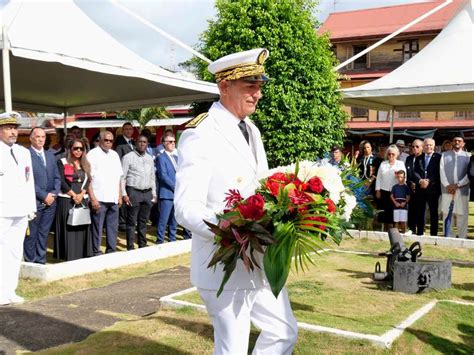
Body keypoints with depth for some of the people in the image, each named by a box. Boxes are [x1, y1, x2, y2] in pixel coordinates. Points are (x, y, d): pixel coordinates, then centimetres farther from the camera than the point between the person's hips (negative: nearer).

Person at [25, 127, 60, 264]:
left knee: (44, 233, 10)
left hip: (50, 201, 6)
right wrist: (44, 196, -13)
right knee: (31, 234, 1)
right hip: (34, 201, -6)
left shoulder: (50, 155, 15)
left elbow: (56, 177, 14)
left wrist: (54, 194, -2)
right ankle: (30, 262, 10)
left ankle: (40, 261, 17)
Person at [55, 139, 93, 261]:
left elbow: (88, 181, 7)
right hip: (66, 199, -4)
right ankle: (69, 255, 0)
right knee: (68, 228, -4)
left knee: (82, 227, 3)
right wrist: (73, 195, -12)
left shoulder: (85, 164, 15)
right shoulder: (62, 162, 1)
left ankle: (82, 254, 8)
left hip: (83, 200, 4)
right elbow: (61, 181, -7)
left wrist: (81, 195, -8)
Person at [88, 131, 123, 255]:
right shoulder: (93, 154, -3)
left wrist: (120, 196, 12)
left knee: (113, 227, 9)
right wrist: (93, 198, -14)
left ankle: (111, 251, 18)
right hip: (99, 199, -6)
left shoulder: (114, 155, 15)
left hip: (113, 199, 6)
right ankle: (96, 252, 7)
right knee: (97, 228, -1)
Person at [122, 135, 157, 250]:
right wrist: (124, 194, -11)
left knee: (143, 222, 11)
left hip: (147, 193, 5)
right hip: (133, 192, -5)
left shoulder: (150, 158, 15)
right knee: (132, 222, -2)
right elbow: (122, 177, -4)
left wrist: (154, 194, 14)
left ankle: (142, 245, 19)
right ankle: (130, 247, 4)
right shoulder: (128, 157, -1)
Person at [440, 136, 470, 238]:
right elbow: (442, 171, 3)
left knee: (462, 215, -1)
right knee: (447, 214, 3)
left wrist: (457, 185, -9)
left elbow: (469, 174, -1)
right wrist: (447, 185, -9)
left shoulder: (468, 156, 5)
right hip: (447, 189, 1)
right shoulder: (445, 155, 10)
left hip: (462, 190, -1)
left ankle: (462, 238, 5)